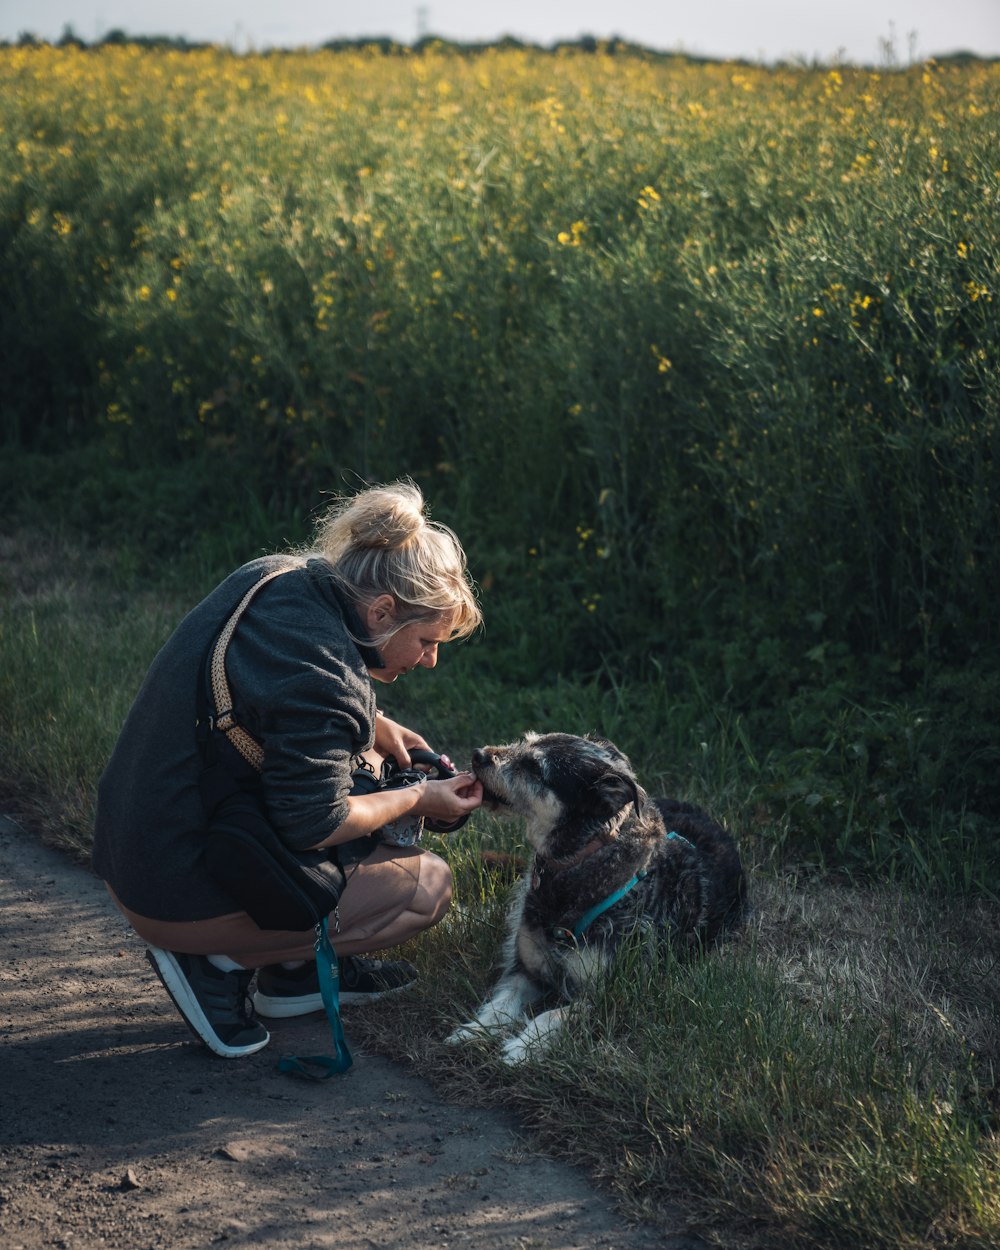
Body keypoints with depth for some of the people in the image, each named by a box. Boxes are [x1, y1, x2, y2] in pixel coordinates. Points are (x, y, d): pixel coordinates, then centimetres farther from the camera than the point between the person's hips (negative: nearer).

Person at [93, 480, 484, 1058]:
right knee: (428, 883, 1)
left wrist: (374, 725, 10)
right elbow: (312, 823, -21)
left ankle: (295, 973, 19)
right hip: (188, 896, -10)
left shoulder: (277, 577, 1)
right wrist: (418, 799, -6)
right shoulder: (319, 669, -27)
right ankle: (223, 960, -1)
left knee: (362, 764, 22)